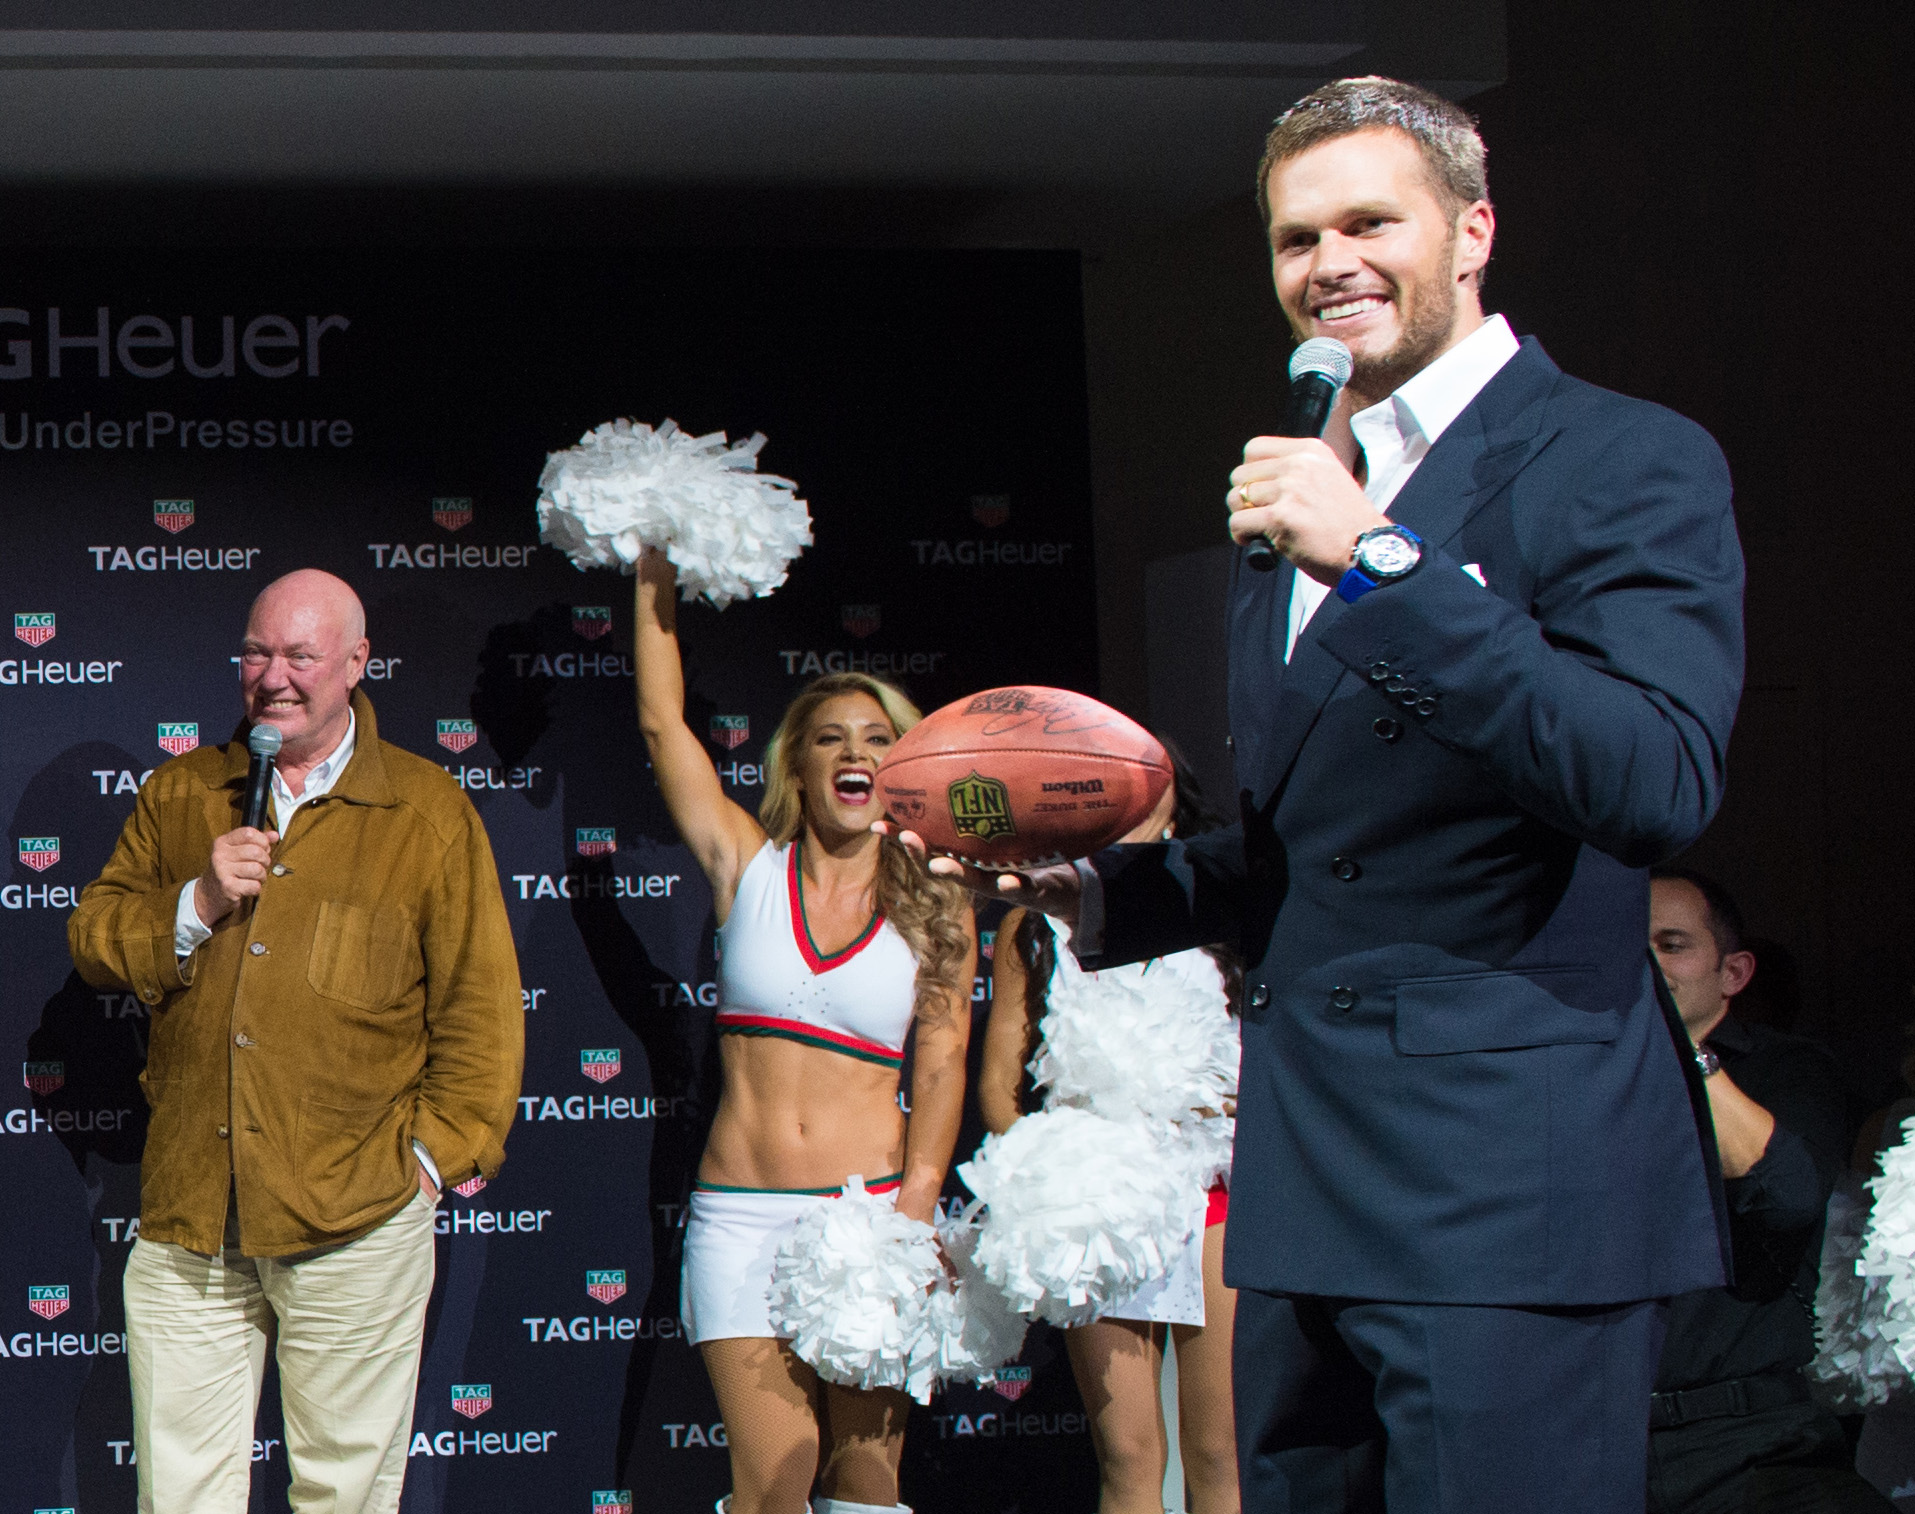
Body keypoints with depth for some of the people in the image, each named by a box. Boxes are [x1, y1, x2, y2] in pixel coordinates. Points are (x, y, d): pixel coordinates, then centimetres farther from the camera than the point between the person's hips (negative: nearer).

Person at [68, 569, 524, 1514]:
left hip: (354, 1222, -3)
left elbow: (480, 1004, 3)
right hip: (186, 1218, 3)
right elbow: (91, 941, 12)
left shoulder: (428, 814, 3)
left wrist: (438, 1153, -2)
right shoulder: (179, 795, 12)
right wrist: (196, 906, -6)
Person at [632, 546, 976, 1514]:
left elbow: (941, 1068, -2)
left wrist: (913, 1215, -14)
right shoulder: (749, 869, 7)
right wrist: (656, 573, 6)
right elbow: (661, 723, 5)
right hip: (742, 1216, 0)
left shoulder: (935, 909, 5)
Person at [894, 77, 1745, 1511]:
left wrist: (1380, 563, -22)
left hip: (1514, 1172, -8)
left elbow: (1659, 788, -22)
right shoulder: (1302, 494, 20)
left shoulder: (1629, 463, -6)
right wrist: (1096, 886, 11)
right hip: (1310, 1182, 8)